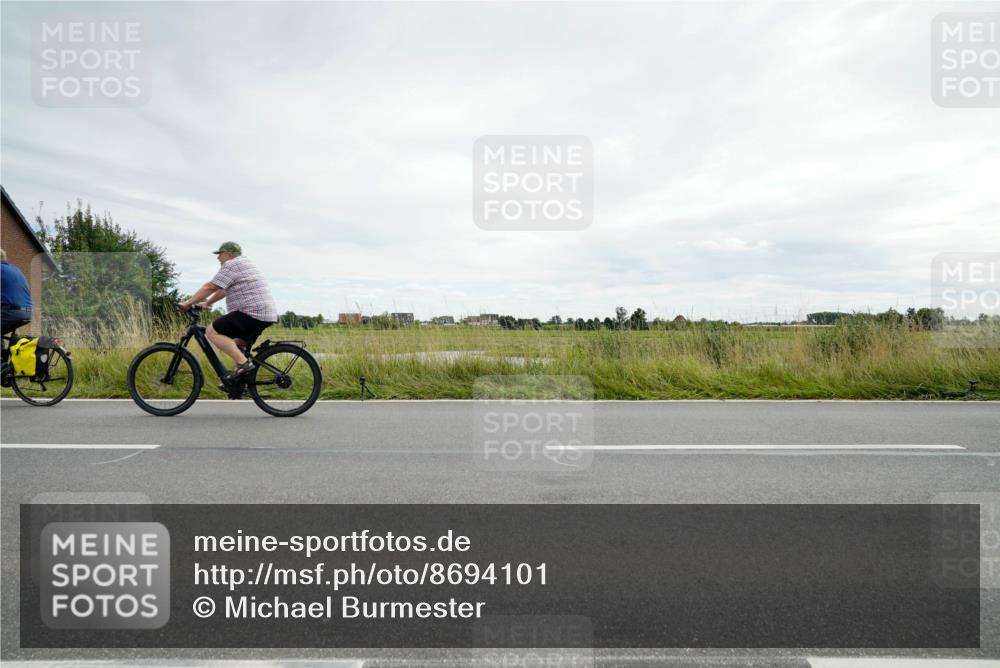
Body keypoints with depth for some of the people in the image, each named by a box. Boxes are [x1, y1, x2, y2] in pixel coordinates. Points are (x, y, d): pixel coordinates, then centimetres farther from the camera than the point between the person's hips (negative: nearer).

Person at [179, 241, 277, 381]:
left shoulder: (231, 265, -4)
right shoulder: (245, 264, 27)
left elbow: (210, 287, -9)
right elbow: (223, 290, 31)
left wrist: (188, 303, -2)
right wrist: (206, 303, 30)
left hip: (252, 313, -10)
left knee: (212, 331, -8)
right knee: (239, 346, 23)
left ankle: (243, 363, -17)